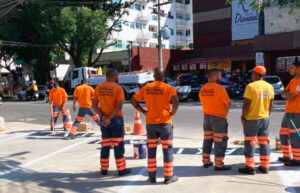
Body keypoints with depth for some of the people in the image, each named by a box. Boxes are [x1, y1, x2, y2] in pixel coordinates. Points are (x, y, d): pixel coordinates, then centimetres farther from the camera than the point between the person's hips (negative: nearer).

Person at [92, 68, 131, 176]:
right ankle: (121, 169, 9)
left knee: (105, 145, 12)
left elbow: (94, 105, 1)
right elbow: (119, 106, -18)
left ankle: (104, 169, 19)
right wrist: (109, 118, -16)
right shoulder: (118, 88, -9)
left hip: (104, 120, 5)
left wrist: (103, 116, -7)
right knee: (118, 145, 3)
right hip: (116, 119, -4)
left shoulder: (98, 88, 6)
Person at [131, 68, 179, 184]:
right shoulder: (168, 88, -7)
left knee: (151, 149, 12)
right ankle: (168, 176, 12)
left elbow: (133, 100, 5)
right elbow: (176, 102, -23)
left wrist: (143, 112, 7)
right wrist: (173, 113, -7)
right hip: (164, 122, -3)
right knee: (167, 149, 6)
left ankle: (152, 176, 18)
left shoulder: (146, 88, 5)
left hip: (150, 123, 4)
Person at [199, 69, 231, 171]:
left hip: (207, 116, 7)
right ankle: (219, 164, 6)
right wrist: (224, 112, 6)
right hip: (219, 118, -7)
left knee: (207, 140, 16)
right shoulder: (219, 88, -15)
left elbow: (203, 102, 10)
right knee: (220, 142, 2)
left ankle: (206, 162, 23)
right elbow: (228, 103, -12)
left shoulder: (202, 89, 5)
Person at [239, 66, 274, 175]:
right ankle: (265, 167, 18)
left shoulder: (251, 86, -13)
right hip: (265, 119, 6)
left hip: (251, 119, -5)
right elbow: (270, 105, 9)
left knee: (250, 143, 2)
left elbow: (246, 104, -16)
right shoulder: (269, 87, 4)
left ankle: (250, 167, 5)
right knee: (264, 143, 13)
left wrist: (243, 116, -5)